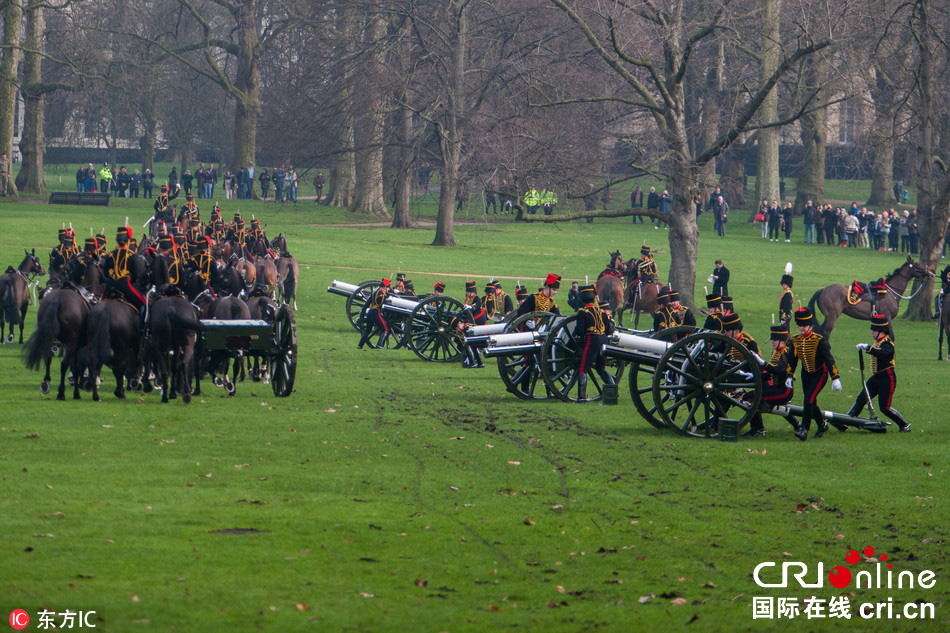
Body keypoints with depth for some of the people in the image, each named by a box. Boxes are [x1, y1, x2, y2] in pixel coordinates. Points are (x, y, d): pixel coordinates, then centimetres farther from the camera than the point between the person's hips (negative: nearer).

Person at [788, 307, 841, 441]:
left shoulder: (820, 340, -21)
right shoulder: (795, 341, -5)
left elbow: (829, 359, -21)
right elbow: (792, 360, 5)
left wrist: (835, 378, -25)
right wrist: (790, 376, -1)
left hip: (820, 374, -6)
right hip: (806, 374, 6)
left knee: (809, 400, -18)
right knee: (811, 403, 10)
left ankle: (804, 430, -16)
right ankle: (822, 425, 34)